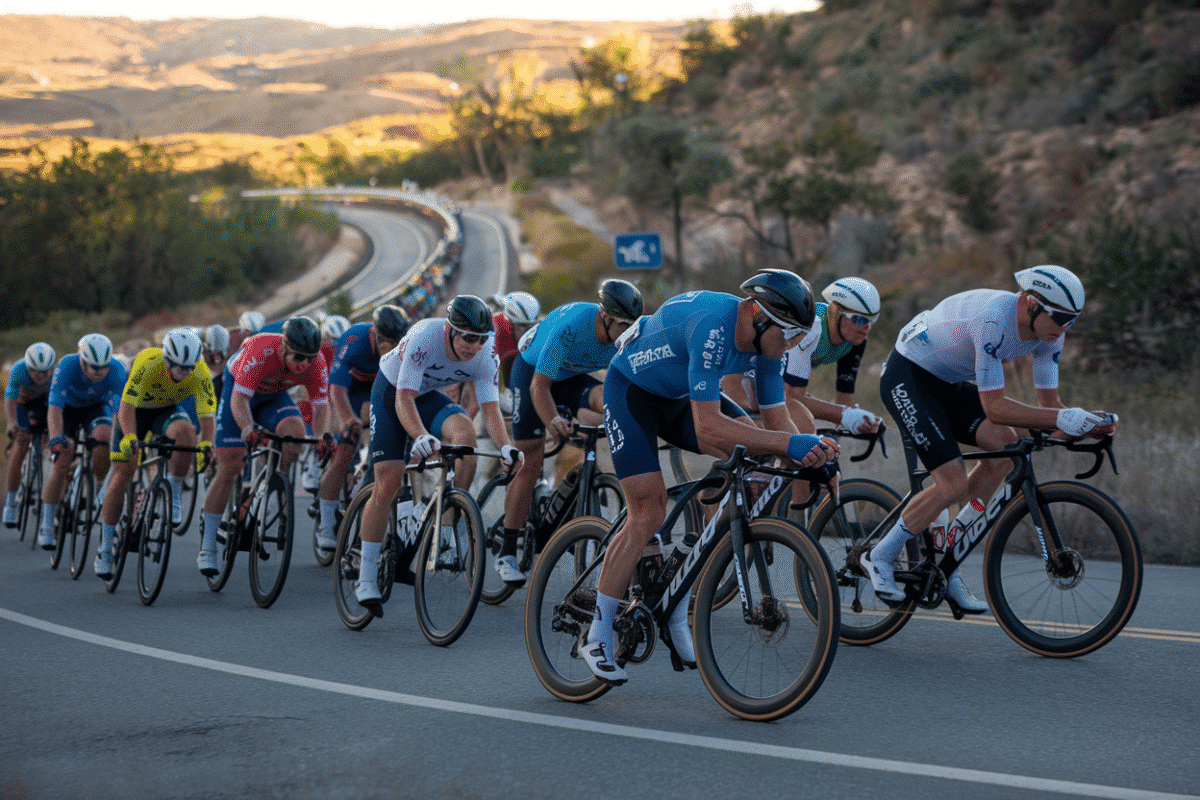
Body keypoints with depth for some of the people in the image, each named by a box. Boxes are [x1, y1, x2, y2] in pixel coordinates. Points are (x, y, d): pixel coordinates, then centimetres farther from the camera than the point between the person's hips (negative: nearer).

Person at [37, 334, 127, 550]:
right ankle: (46, 527, -5)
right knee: (63, 465, -16)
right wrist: (56, 438, -56)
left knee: (103, 437, -32)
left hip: (97, 407, 1)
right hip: (68, 407, -1)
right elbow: (54, 409, -41)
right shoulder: (66, 366, -35)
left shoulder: (117, 370, -31)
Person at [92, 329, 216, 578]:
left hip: (168, 410, 2)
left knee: (185, 431, -34)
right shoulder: (148, 363, -36)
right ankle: (104, 548, 3)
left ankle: (174, 495, -16)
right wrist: (130, 438, -55)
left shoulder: (200, 373, -29)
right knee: (122, 474, -8)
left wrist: (205, 445, -51)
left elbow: (207, 415, -32)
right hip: (136, 410, -2)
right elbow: (126, 407, -38)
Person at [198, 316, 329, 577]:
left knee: (295, 431, -29)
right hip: (238, 389, -3)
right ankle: (207, 547, -3)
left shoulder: (316, 363, -27)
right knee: (229, 466, -10)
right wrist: (248, 430, -58)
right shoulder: (261, 351, -38)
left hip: (274, 396, 3)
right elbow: (239, 400, -41)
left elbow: (321, 406, -27)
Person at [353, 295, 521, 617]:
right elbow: (404, 400, -39)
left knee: (465, 431, -30)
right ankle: (366, 580, -3)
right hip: (391, 391, -3)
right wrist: (421, 436, -56)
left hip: (430, 396, 3)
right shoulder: (424, 337, -35)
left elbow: (491, 408, -26)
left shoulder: (485, 355, -23)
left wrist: (505, 446, -45)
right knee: (388, 483, -12)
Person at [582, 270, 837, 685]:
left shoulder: (767, 341, -14)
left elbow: (776, 419, -10)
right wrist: (787, 442, -47)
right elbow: (708, 428, -43)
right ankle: (597, 637, -1)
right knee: (648, 514, -16)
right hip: (630, 390, -7)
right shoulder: (712, 327, -38)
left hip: (679, 396, 7)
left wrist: (809, 448, -31)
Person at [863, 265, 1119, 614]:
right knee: (954, 483, -19)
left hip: (948, 382, 8)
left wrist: (1085, 422, -23)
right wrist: (1061, 419, -39)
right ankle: (880, 557, 3)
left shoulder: (1048, 331, -9)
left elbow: (1049, 402, -4)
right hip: (906, 378, -8)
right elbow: (994, 407, -34)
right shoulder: (994, 320, -34)